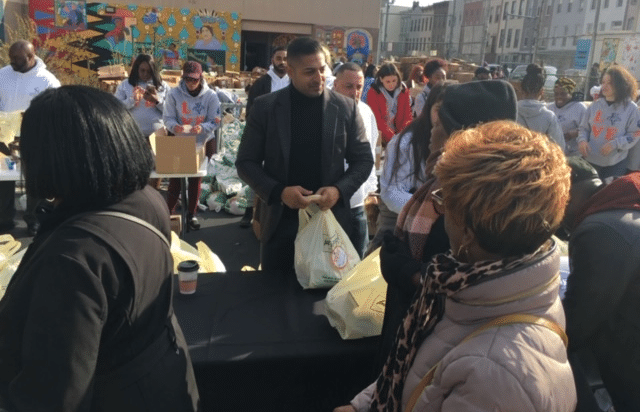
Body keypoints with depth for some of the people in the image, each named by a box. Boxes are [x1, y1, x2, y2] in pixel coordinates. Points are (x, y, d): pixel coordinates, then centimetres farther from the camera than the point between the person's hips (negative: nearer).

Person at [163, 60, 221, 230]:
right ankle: (168, 211, 16)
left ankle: (191, 214, 24)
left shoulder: (210, 95, -9)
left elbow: (214, 121, -7)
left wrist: (202, 128, -28)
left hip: (201, 143, 1)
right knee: (174, 179, 2)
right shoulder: (174, 94, -9)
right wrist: (174, 127, -30)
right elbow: (168, 118, -6)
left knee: (195, 180, 10)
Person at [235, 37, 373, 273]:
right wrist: (278, 192, -16)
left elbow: (363, 159, 5)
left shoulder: (346, 108, -1)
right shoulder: (265, 107, -2)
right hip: (280, 221, 0)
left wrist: (339, 190, -13)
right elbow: (246, 162, 0)